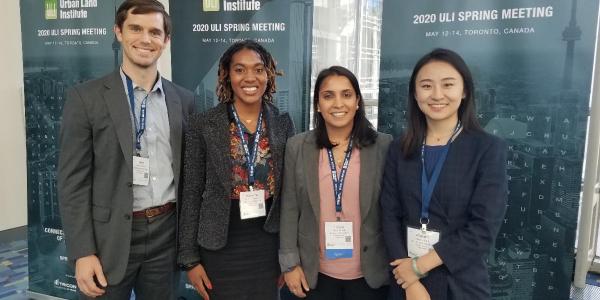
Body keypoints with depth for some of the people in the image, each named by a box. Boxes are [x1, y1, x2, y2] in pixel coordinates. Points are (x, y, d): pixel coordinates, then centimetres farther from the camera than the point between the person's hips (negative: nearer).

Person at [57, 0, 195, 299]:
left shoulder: (183, 100, 4)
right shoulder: (85, 97, -6)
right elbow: (73, 181, -7)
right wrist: (83, 252, -11)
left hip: (167, 233, 3)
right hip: (109, 237, -3)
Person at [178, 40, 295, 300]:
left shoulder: (283, 123, 0)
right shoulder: (203, 125, -7)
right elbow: (191, 194, -3)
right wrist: (190, 258, -4)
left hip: (270, 245, 3)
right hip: (221, 247, -2)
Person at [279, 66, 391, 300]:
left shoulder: (384, 146, -6)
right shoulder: (297, 147, -3)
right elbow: (289, 208, -1)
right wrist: (290, 263, -2)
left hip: (370, 273, 0)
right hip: (316, 273, 1)